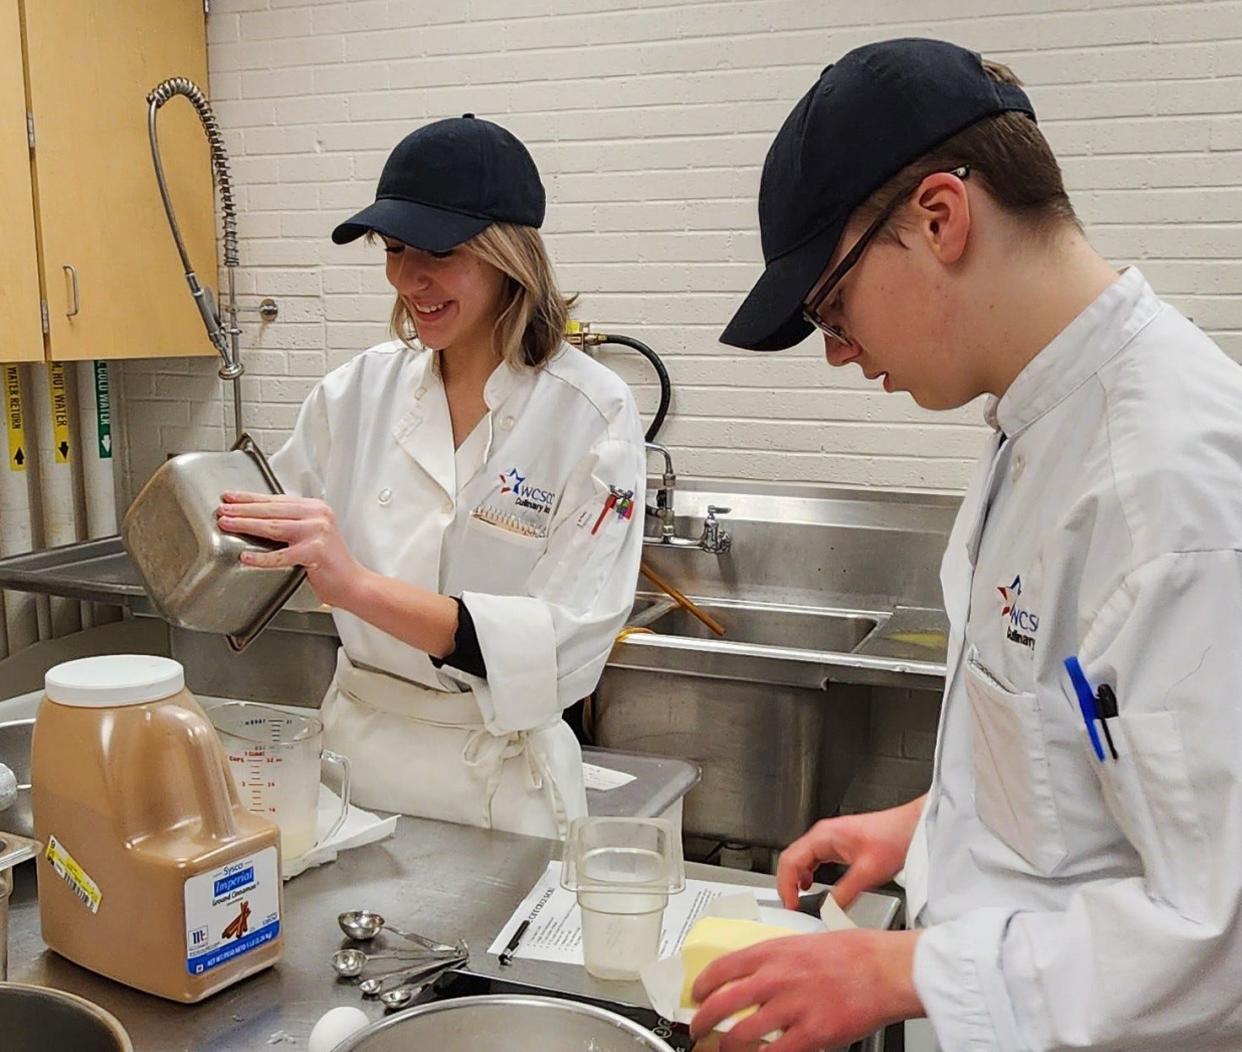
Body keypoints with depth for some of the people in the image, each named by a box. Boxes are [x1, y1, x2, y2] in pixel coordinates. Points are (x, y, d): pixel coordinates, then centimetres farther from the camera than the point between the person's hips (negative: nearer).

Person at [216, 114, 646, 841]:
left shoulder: (593, 413, -15)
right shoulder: (360, 390, -3)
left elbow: (565, 648, -23)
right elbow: (272, 559, 6)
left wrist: (356, 585, -32)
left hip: (498, 784, -3)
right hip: (353, 750, 4)